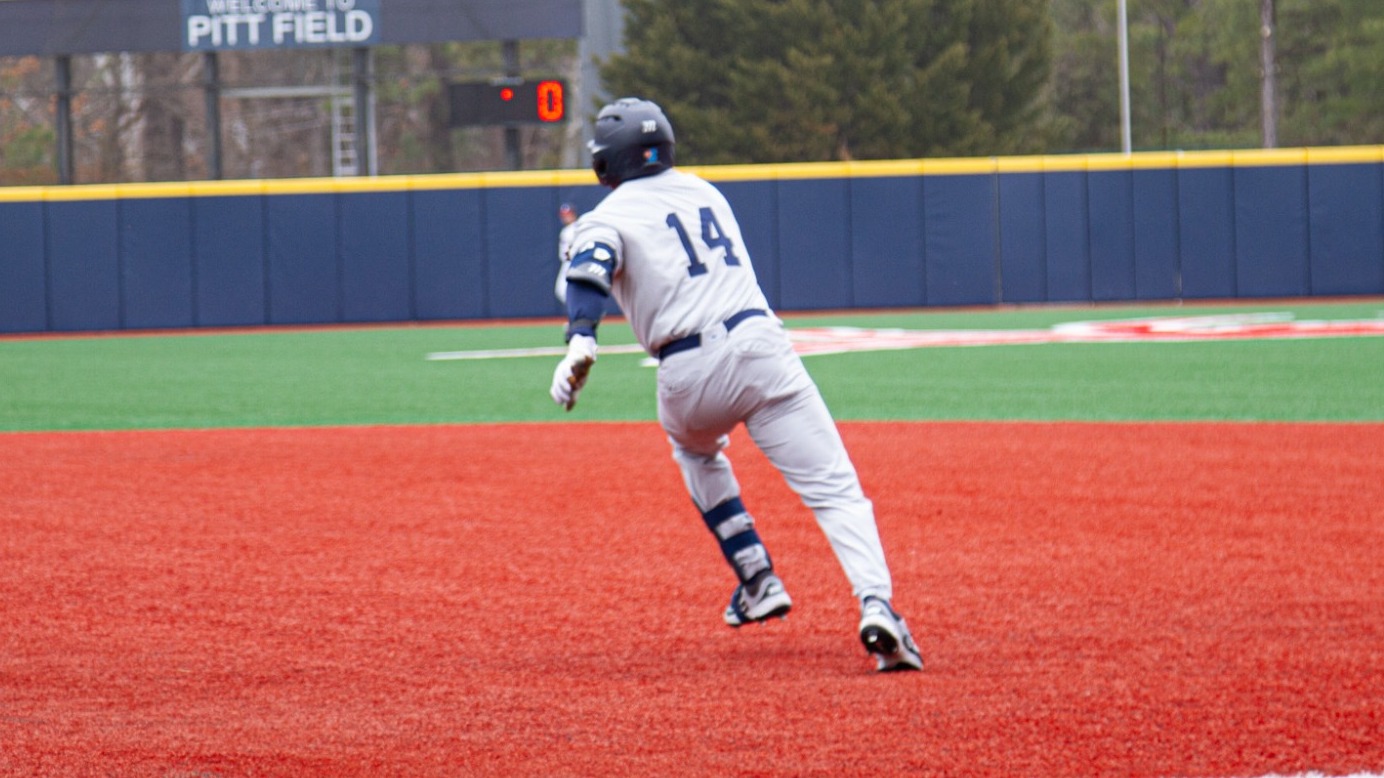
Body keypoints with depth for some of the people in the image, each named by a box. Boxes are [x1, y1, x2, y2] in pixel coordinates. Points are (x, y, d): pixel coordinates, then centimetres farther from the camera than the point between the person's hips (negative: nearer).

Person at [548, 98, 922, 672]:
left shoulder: (610, 217, 6)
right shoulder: (703, 192, 23)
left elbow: (590, 273, -15)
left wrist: (580, 342, -29)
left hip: (689, 374, -2)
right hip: (760, 341, 2)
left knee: (694, 450, 34)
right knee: (834, 488, -5)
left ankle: (757, 581, 24)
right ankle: (877, 605, -28)